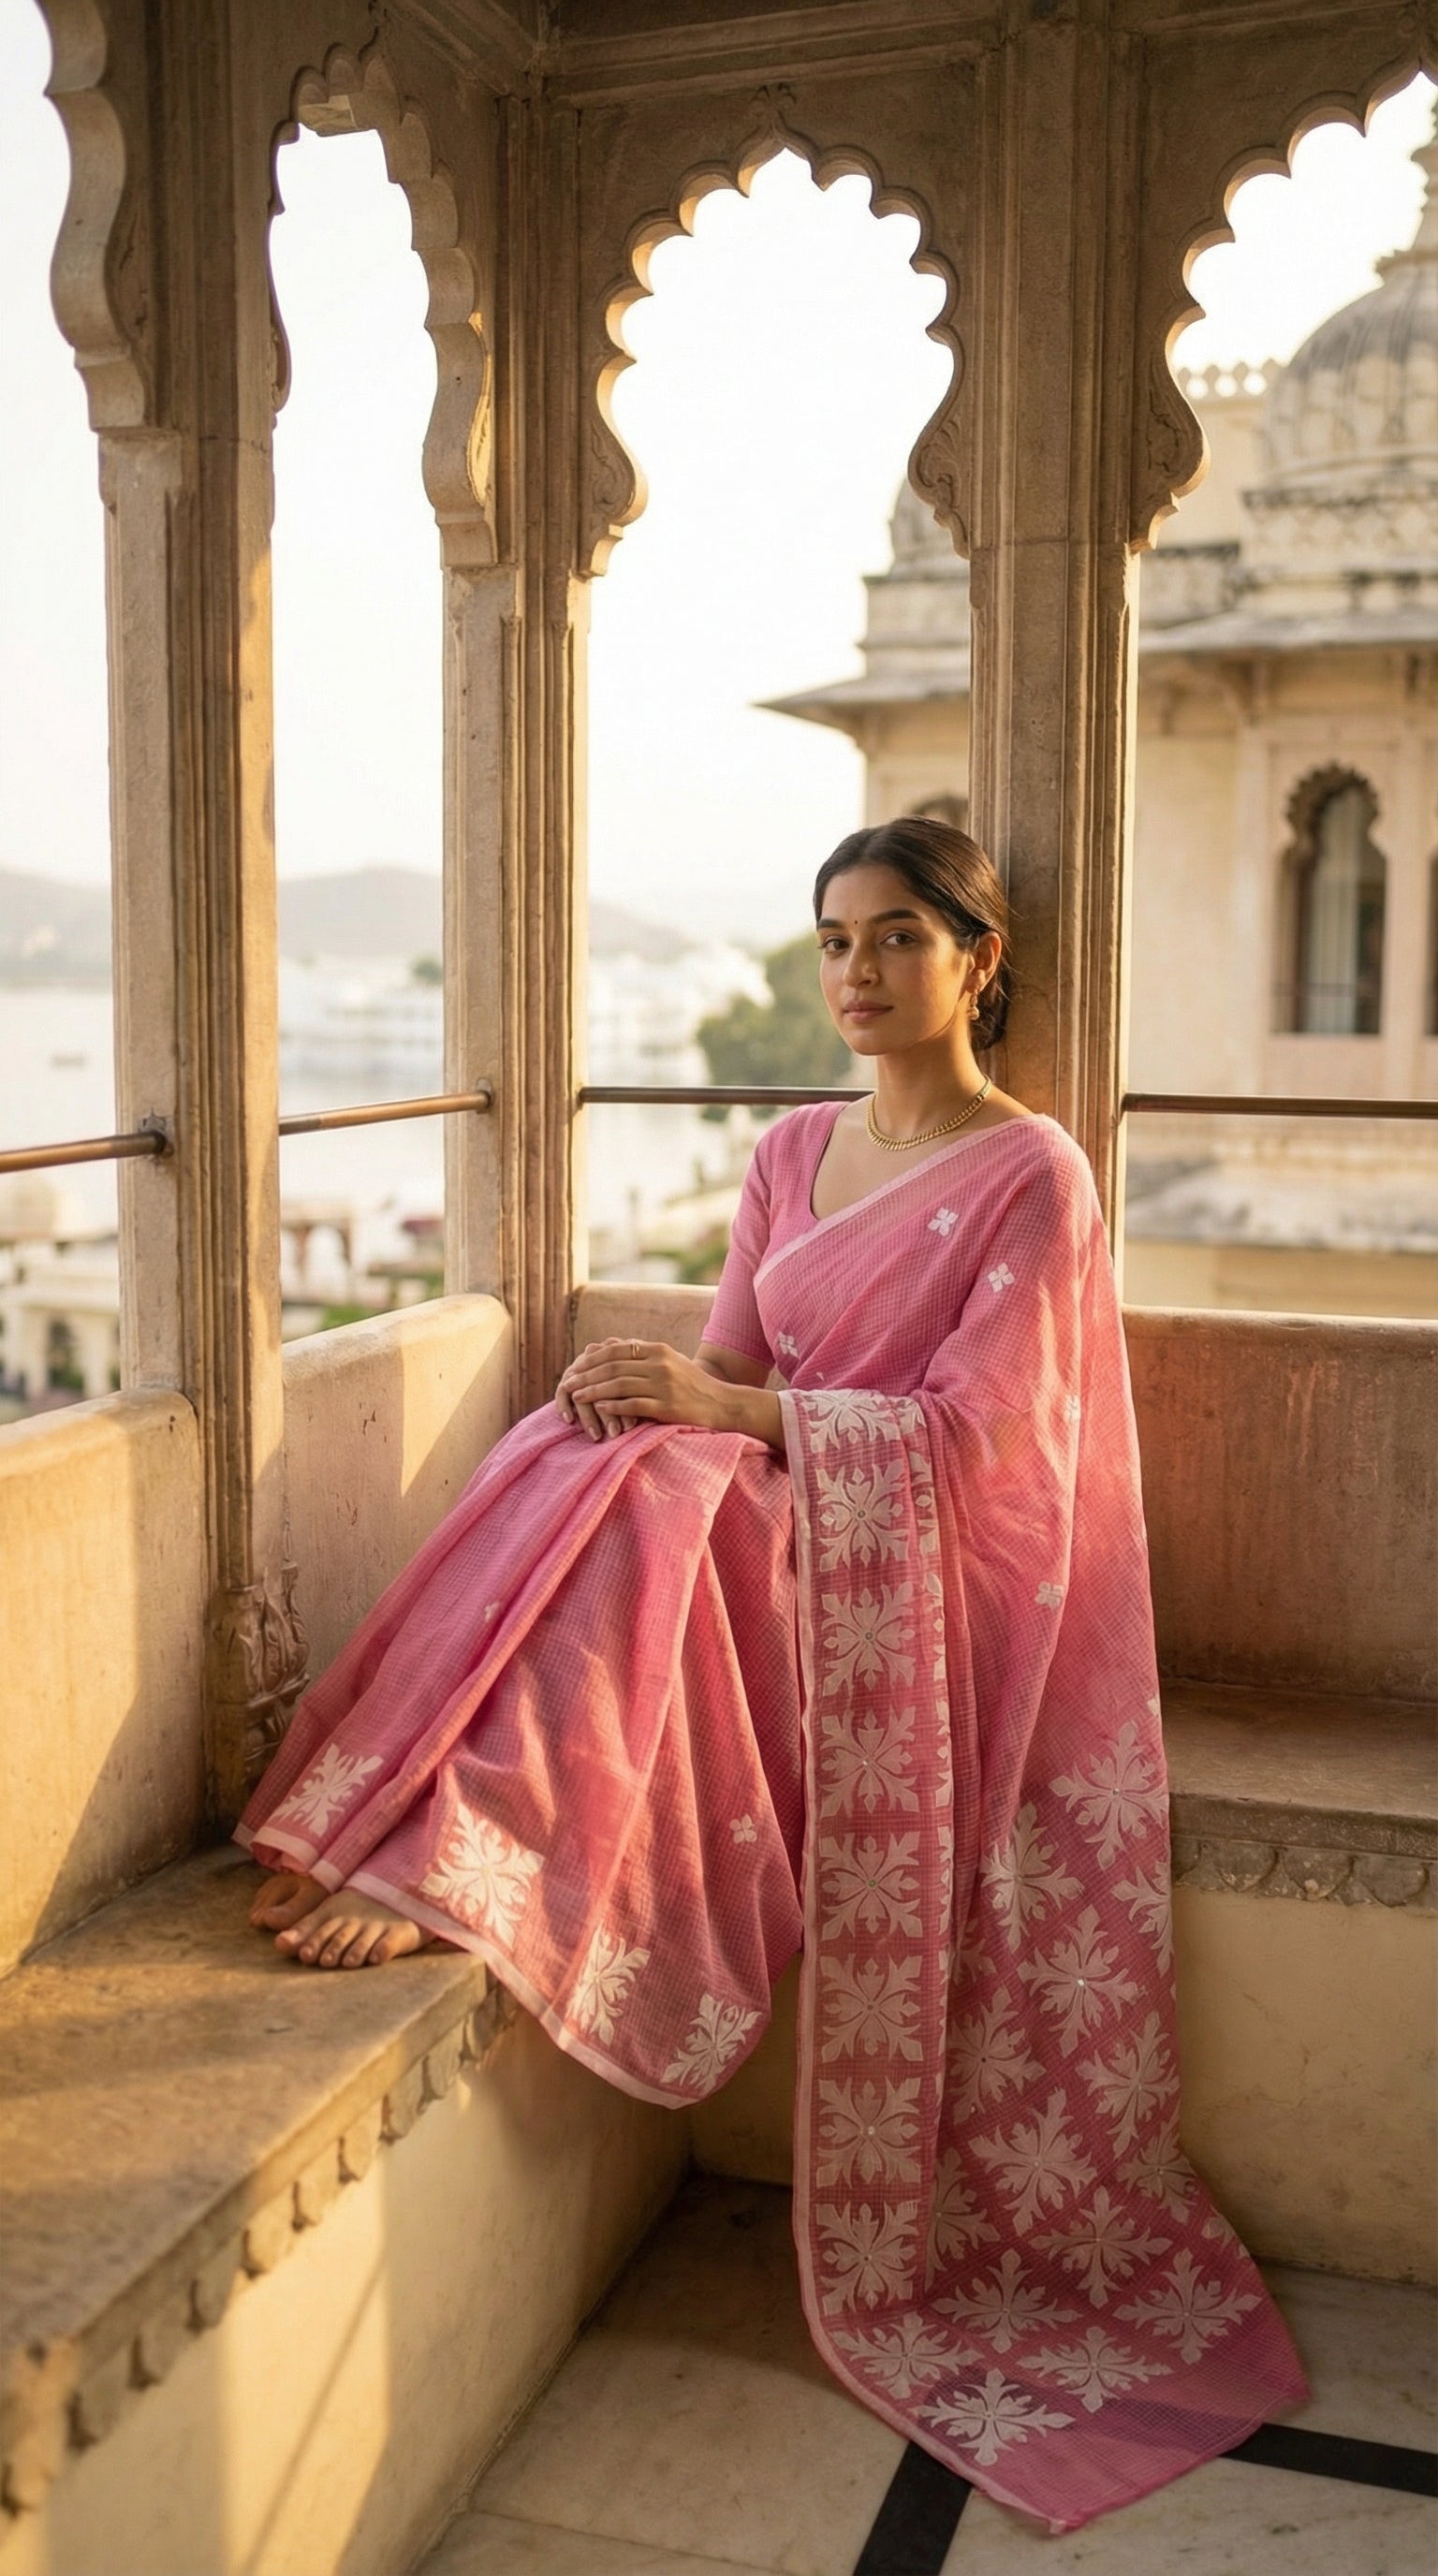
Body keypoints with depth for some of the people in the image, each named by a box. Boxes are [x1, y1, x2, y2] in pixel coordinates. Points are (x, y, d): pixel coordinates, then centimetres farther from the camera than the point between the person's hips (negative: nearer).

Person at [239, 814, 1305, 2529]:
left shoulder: (1032, 1174, -5)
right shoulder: (793, 1152, 16)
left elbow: (971, 1434, -14)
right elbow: (729, 1374, 12)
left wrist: (723, 1411, -23)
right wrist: (647, 1389, -14)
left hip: (930, 1564, -6)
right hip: (783, 1523, 6)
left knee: (639, 1513, -33)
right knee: (574, 1468, -26)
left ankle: (451, 1871, -38)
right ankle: (432, 1852, -36)